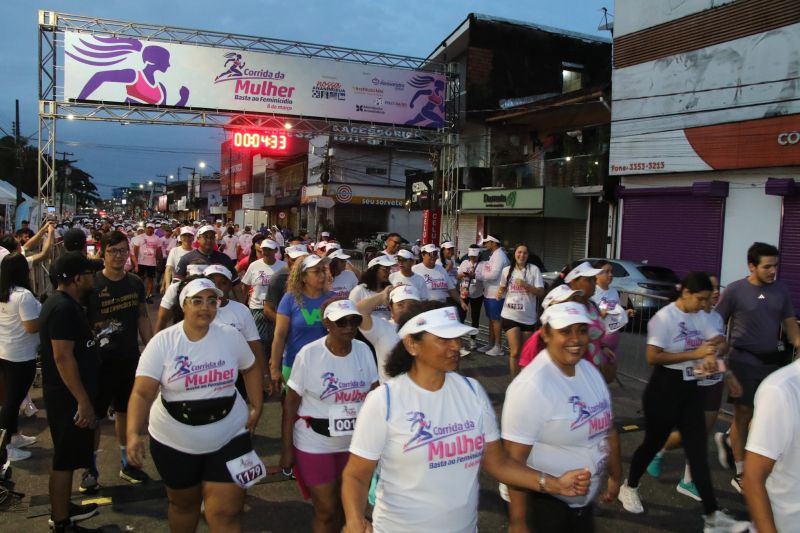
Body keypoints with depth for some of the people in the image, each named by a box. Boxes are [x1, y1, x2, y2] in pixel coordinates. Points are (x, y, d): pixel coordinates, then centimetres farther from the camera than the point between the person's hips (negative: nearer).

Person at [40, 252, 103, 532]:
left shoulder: (62, 303, 10)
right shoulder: (63, 308, -22)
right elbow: (63, 357, -26)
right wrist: (83, 401, -24)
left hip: (67, 395, 10)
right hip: (68, 397, -10)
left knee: (68, 456, 21)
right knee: (65, 459, 1)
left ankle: (63, 507, 35)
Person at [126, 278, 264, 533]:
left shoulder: (231, 337, -6)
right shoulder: (162, 342, -12)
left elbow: (251, 369, 10)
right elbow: (142, 394, -16)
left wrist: (256, 407, 4)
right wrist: (134, 434, -29)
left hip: (229, 437, 0)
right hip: (174, 442, 0)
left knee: (226, 512, -3)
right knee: (183, 503, 21)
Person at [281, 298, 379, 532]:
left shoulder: (364, 350, -5)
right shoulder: (309, 354, -15)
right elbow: (291, 404, -9)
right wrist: (287, 448, -8)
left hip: (354, 443, 4)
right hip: (314, 445, -4)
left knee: (343, 504, 18)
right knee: (326, 509, 3)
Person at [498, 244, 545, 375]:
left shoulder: (534, 270, -5)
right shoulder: (507, 270, 3)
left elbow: (541, 292, -8)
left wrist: (526, 285, -23)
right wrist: (500, 293, -3)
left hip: (528, 317, 0)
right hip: (510, 316, 0)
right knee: (515, 352, -8)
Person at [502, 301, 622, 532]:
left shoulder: (590, 371, 1)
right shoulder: (530, 386, -25)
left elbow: (607, 429, 13)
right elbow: (515, 459, -23)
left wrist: (615, 476, 18)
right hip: (546, 504, -7)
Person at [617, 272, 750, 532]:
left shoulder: (699, 317, 6)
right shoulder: (664, 317, -17)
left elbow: (720, 342, 8)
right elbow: (653, 357, -23)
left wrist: (712, 353, -16)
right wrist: (695, 353, -25)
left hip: (691, 390, 7)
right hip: (664, 390, -6)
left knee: (697, 450, 4)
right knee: (653, 443, 8)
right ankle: (629, 487, 32)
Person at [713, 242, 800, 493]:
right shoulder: (735, 290, -9)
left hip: (772, 360, 4)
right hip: (744, 361, -4)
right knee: (743, 413, 4)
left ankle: (728, 440, 33)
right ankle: (740, 473, 16)